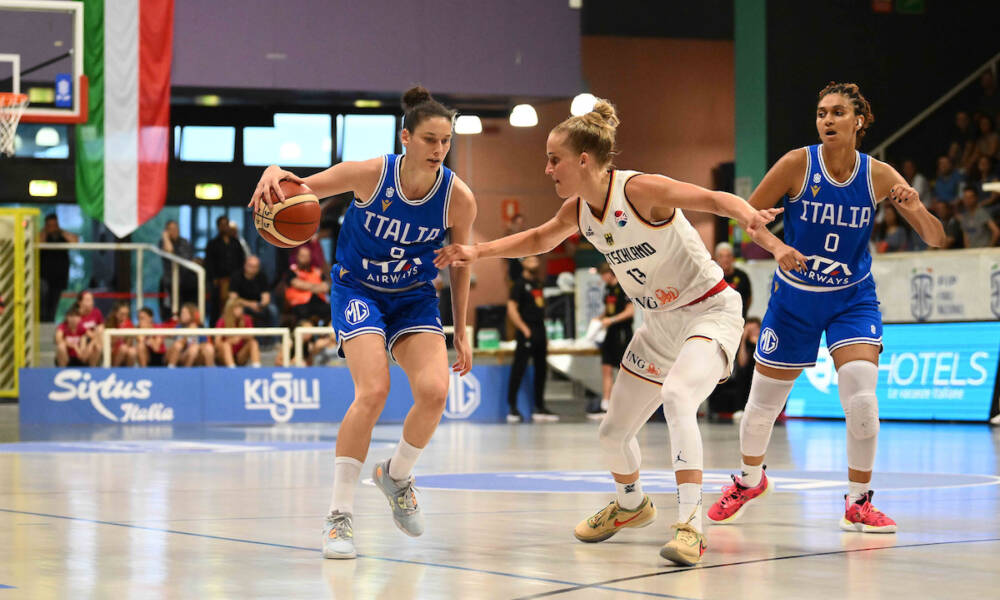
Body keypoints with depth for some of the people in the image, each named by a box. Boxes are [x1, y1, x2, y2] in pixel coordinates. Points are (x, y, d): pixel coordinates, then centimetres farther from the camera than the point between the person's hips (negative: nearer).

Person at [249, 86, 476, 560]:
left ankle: (397, 475, 12)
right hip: (358, 290, -2)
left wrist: (460, 332, 5)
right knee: (373, 391, -24)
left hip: (415, 298, 3)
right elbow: (302, 188, -12)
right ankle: (339, 516, -14)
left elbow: (460, 267, 1)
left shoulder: (458, 199, -14)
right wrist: (275, 175, -36)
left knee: (434, 391, -20)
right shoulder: (370, 174, -20)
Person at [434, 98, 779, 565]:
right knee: (613, 433, 12)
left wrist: (745, 213, -57)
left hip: (709, 311, -8)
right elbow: (539, 239, 19)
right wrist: (478, 251, 11)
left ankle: (690, 525, -37)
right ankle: (630, 505, 44)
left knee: (677, 396, -36)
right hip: (659, 323, 8)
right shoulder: (578, 210, -2)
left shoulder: (639, 190, -24)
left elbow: (714, 198, -36)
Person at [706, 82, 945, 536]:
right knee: (763, 402, 9)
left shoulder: (878, 175, -11)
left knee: (861, 397, -20)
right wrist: (776, 247, -27)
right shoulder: (798, 164, -14)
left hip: (853, 299, 0)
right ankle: (750, 479, 39)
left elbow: (935, 238, -9)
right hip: (794, 298, 0)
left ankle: (858, 503, -1)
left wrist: (916, 207, -30)